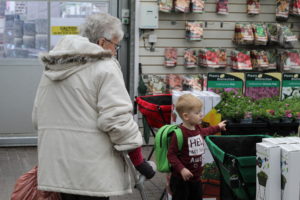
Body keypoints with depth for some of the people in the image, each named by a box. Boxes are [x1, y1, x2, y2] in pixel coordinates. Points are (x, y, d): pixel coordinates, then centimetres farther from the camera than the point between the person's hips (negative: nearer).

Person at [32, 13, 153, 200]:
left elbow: (37, 116, 17)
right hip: (90, 167, -7)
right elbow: (117, 118, -18)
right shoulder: (105, 67, -10)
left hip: (57, 163, 7)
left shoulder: (52, 67, 14)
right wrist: (138, 159, -12)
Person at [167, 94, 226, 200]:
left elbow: (204, 132, 31)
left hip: (196, 176, 8)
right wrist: (181, 169, -30)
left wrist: (218, 127, 43)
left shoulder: (197, 128, 4)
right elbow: (171, 154, -22)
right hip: (181, 178, -8)